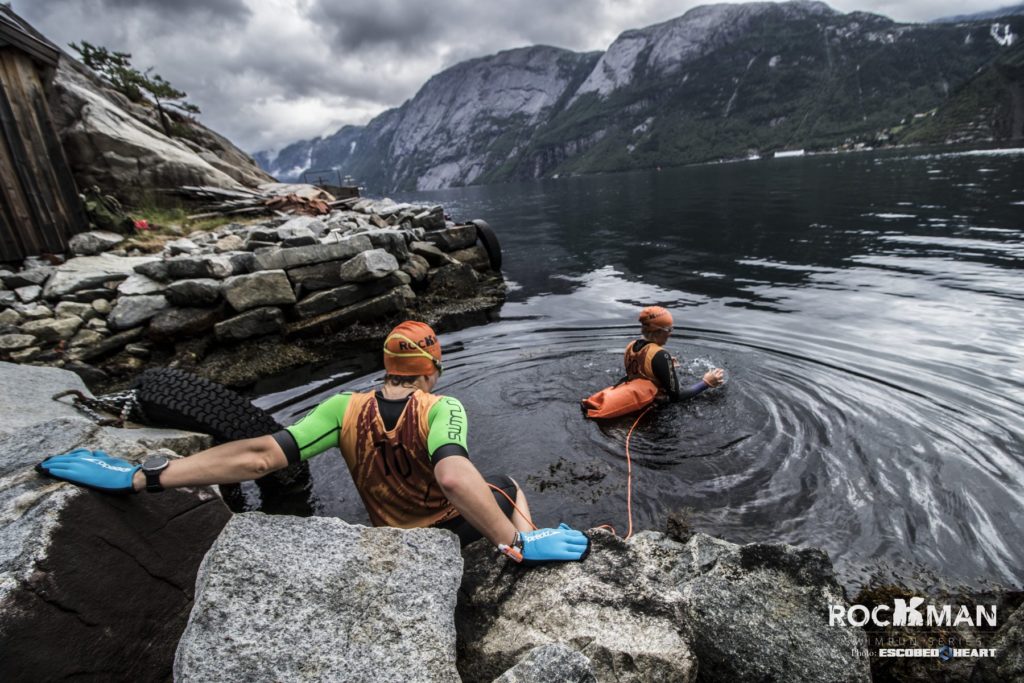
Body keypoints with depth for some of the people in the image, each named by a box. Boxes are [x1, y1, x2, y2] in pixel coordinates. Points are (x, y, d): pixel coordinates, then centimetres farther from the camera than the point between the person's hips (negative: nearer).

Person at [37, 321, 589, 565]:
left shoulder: (346, 410, -23)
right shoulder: (442, 409, -33)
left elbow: (261, 455, -32)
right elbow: (453, 476, -52)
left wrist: (140, 477, -29)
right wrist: (515, 543, -46)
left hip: (393, 530, 4)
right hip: (456, 527, -3)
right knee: (509, 486, 26)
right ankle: (527, 548, 36)